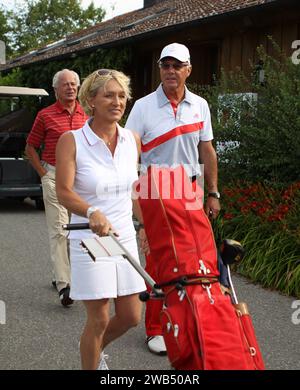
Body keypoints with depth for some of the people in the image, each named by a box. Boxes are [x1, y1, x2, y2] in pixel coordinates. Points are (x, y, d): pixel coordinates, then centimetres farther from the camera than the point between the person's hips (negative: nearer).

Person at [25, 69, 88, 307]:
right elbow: (31, 148, 6)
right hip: (55, 177, -4)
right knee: (59, 230, -10)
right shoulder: (46, 115, 0)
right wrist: (44, 174, -1)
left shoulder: (87, 115, 10)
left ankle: (58, 274, 28)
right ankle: (63, 284, -10)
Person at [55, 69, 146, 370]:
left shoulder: (132, 140, 4)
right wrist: (93, 213, -38)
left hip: (125, 238, 5)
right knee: (99, 320, 1)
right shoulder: (71, 141, -11)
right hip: (88, 241, -5)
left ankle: (95, 349, 43)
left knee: (130, 317, 12)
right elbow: (64, 191, -21)